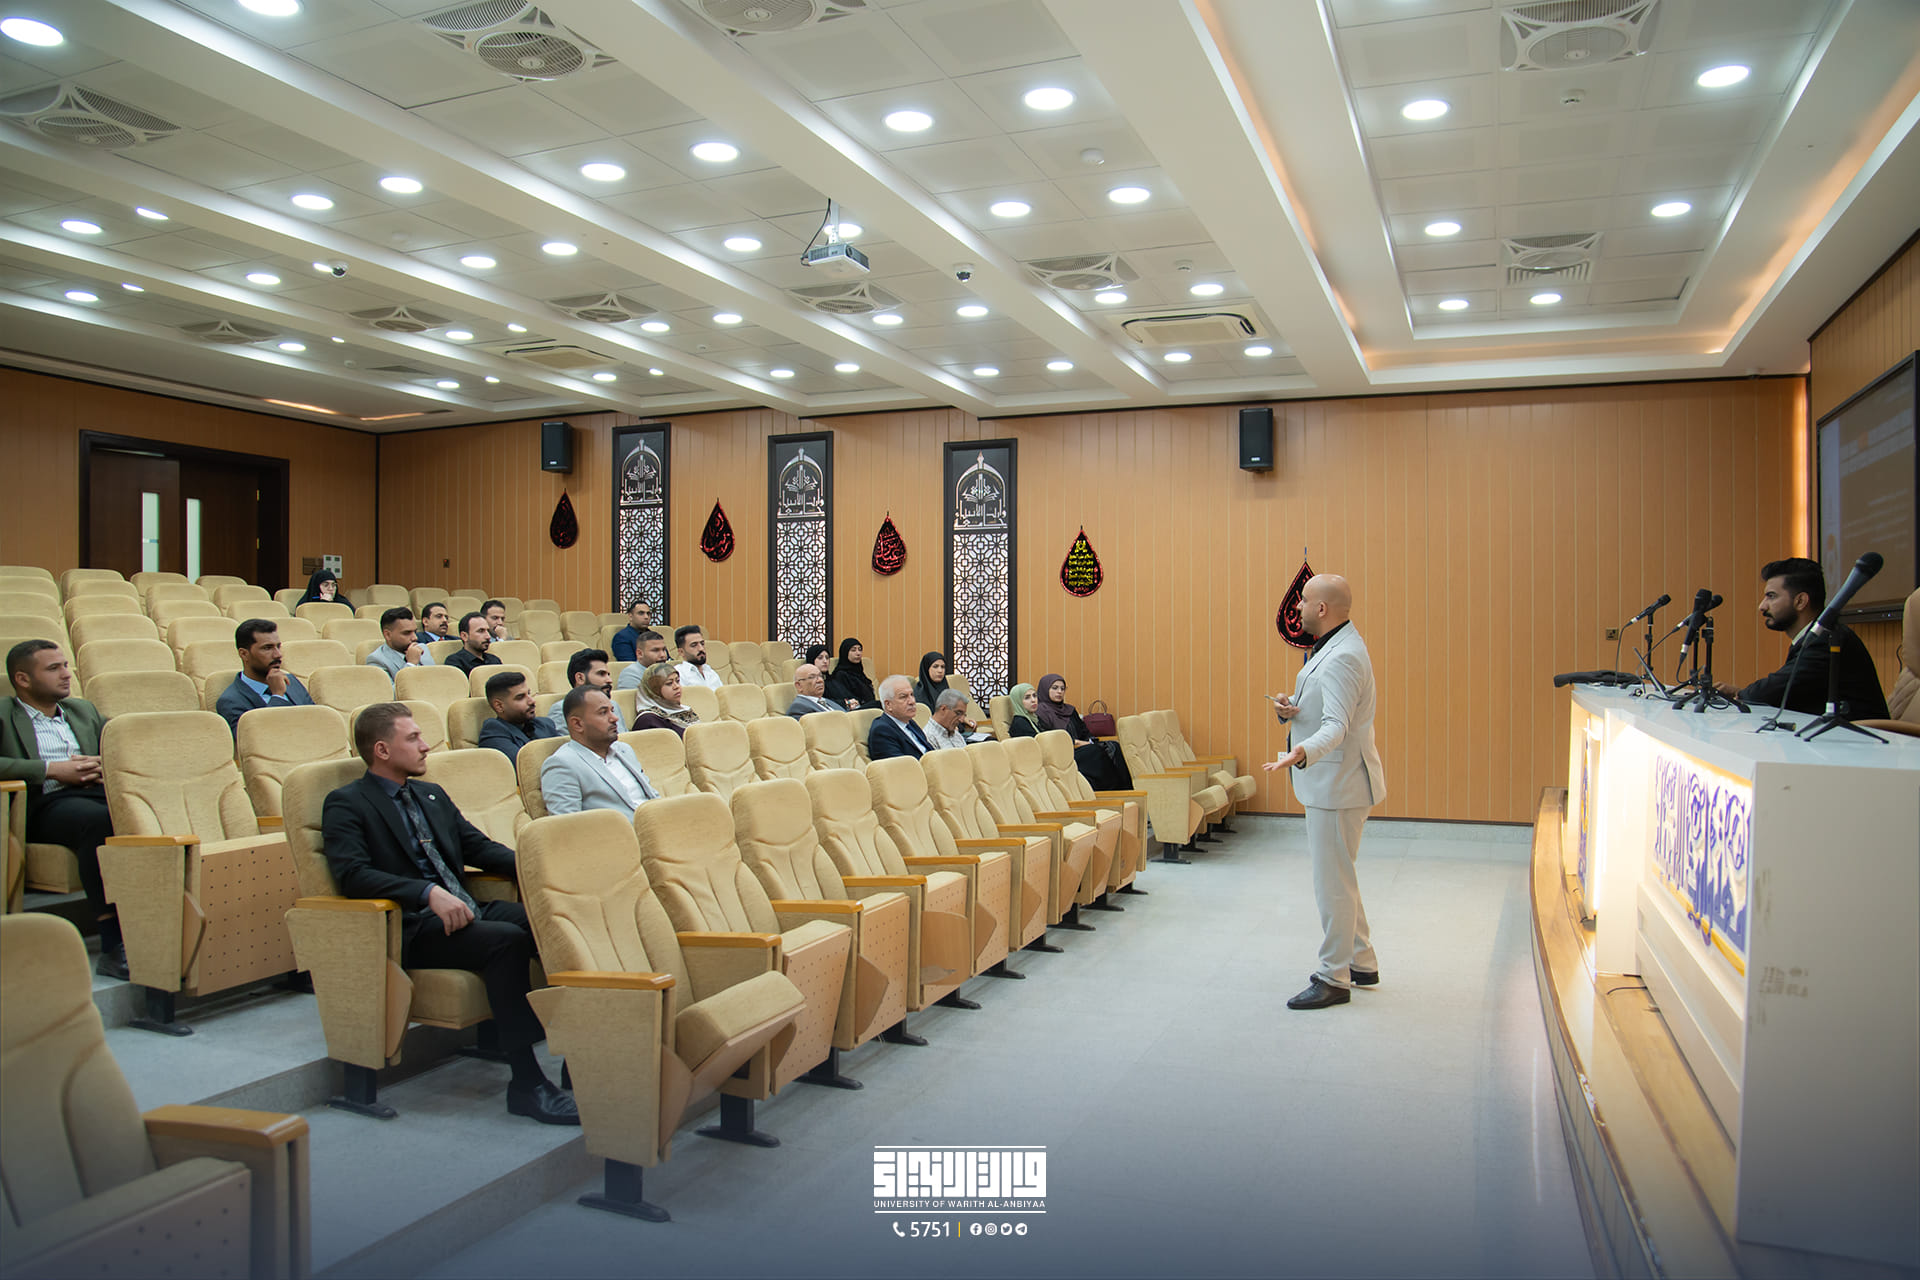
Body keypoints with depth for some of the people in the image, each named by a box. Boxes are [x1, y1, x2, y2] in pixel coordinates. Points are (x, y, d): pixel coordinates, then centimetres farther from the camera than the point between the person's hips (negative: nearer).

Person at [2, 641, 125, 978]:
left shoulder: (83, 709, 31)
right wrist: (52, 769, -9)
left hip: (101, 791, 4)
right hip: (46, 803, -4)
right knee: (99, 822, -40)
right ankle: (113, 946, -41)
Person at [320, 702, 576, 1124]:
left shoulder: (432, 795, 23)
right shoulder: (346, 804, 0)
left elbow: (479, 847, 20)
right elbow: (352, 874, -16)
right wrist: (429, 893, -28)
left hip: (464, 911, 7)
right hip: (410, 928, -7)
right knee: (506, 940, -32)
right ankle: (526, 1082, -27)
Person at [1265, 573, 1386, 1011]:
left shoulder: (1344, 657, -20)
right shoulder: (1332, 648, 14)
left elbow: (1335, 726, -30)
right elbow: (1318, 711, 18)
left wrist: (1303, 753, -47)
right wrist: (1288, 710, -4)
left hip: (1339, 783, -11)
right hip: (1329, 782, 11)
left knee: (1332, 881, -4)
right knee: (1337, 876, 20)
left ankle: (1334, 979, 6)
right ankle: (1361, 963, 33)